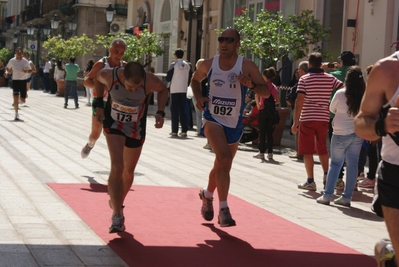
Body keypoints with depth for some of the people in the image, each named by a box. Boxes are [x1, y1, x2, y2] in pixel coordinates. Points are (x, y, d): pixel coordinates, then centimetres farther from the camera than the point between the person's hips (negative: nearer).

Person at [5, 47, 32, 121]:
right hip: (15, 80, -1)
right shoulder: (12, 61, 0)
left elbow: (30, 71, 6)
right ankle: (16, 114, -7)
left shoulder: (25, 61, -1)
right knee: (16, 97, -14)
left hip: (23, 81, 1)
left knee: (22, 100, 2)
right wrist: (7, 72, -7)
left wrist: (26, 71, -17)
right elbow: (8, 68, 15)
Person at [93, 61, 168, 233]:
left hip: (136, 128, 1)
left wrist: (160, 112, -17)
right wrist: (99, 104, -3)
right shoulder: (108, 76, -26)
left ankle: (117, 203, 40)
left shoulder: (150, 82, -28)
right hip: (113, 124, -1)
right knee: (117, 167, -19)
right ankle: (117, 215, -19)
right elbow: (98, 78, 0)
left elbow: (163, 90, -5)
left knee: (128, 172, 13)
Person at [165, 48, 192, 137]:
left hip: (174, 90, -4)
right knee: (183, 110, 9)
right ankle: (184, 130, 4)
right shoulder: (187, 65, 6)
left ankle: (174, 130, -2)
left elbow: (168, 78, -7)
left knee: (174, 110, 1)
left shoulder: (174, 65, -8)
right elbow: (189, 79, 8)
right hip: (184, 90, 4)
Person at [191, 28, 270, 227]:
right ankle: (223, 210, -25)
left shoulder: (247, 66, -8)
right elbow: (195, 80, 19)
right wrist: (198, 97, 0)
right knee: (224, 158, -26)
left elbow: (266, 92, -10)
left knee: (222, 165, 17)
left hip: (234, 123, 2)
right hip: (213, 119, -2)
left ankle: (207, 194, 48)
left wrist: (251, 84, -30)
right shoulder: (208, 64, -2)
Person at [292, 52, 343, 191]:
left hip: (307, 118, -3)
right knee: (322, 149, 20)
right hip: (324, 118, 4)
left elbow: (299, 101, -12)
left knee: (307, 151, 3)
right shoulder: (330, 78, 2)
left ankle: (310, 181, 3)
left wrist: (295, 122, -10)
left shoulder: (304, 79, -7)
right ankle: (326, 175, 15)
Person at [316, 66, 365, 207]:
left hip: (341, 133, -3)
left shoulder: (340, 93, -13)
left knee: (335, 164, 6)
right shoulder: (364, 95, -6)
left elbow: (332, 109, 3)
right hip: (358, 133, 3)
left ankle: (327, 195, 6)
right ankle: (346, 197, 10)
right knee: (352, 164, 7)